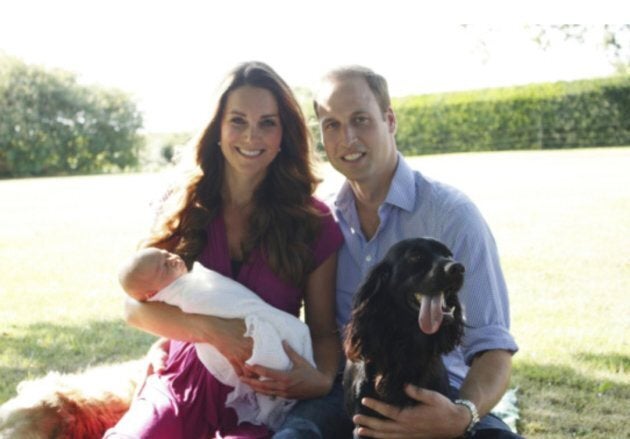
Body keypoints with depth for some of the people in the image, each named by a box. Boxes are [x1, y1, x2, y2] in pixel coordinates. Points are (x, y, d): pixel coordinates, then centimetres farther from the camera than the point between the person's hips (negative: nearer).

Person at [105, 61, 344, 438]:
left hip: (260, 397, -1)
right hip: (182, 389, 2)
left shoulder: (315, 223, -2)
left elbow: (324, 331, 4)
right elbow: (136, 305, -3)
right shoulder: (185, 208, 3)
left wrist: (323, 379, -20)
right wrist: (212, 330, -21)